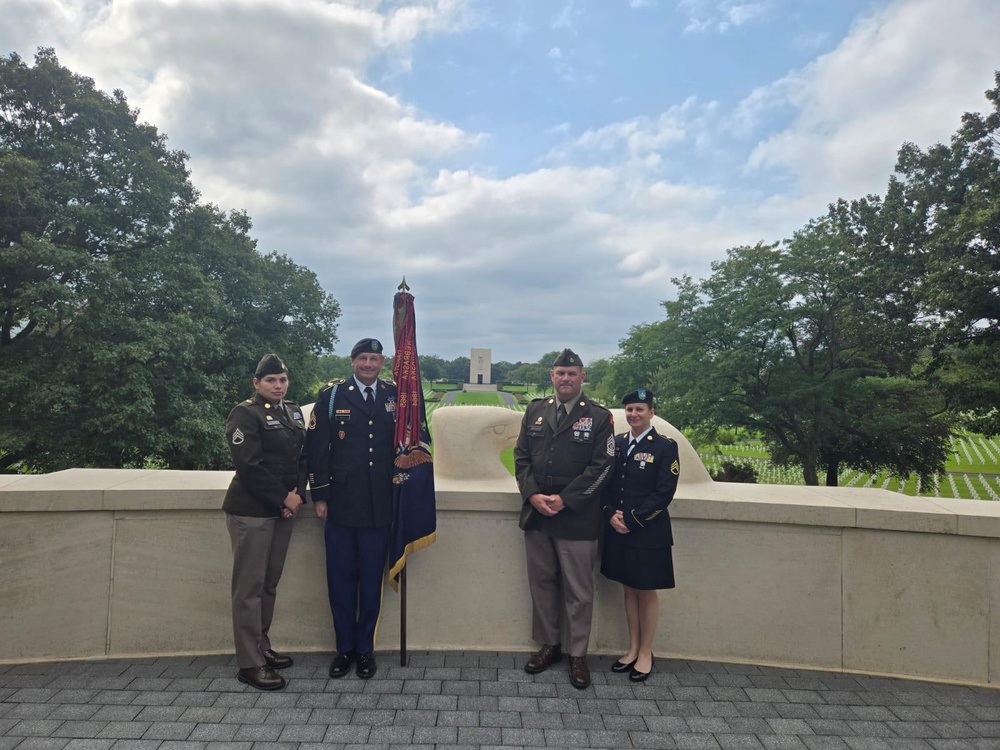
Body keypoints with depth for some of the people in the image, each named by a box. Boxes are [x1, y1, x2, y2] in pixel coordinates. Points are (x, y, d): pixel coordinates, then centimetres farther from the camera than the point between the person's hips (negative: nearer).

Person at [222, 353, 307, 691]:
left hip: (283, 509, 7)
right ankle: (250, 664, 8)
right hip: (251, 510, -7)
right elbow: (248, 465, -16)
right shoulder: (245, 413, -9)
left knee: (270, 583, 14)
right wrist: (282, 498, -13)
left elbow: (302, 457, 12)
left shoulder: (293, 412, 12)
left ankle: (262, 647, 27)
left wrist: (297, 494, -3)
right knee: (250, 586, 0)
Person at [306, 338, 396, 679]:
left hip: (380, 506, 1)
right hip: (341, 503, -1)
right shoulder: (331, 395, 1)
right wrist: (319, 495, -3)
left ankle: (365, 647, 26)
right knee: (341, 578, 9)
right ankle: (344, 647, 26)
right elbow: (316, 447, 0)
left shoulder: (395, 396, 5)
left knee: (372, 580, 10)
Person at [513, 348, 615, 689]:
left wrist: (564, 500, -14)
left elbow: (601, 466, -8)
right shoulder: (535, 411, 8)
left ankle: (578, 655, 23)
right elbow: (521, 456, 7)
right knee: (541, 584, 15)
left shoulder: (599, 417, -4)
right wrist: (533, 495, -8)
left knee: (579, 591, 6)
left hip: (577, 518, -4)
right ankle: (549, 645, 32)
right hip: (536, 515, 4)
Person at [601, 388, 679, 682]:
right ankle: (632, 649, 29)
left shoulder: (665, 446, -8)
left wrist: (632, 519, -16)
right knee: (629, 589, 15)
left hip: (648, 533, -4)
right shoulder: (617, 443, 6)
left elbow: (664, 493, -13)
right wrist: (610, 514, -9)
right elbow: (606, 484, 7)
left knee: (646, 592, 9)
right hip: (617, 531, 5)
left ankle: (646, 653, 24)